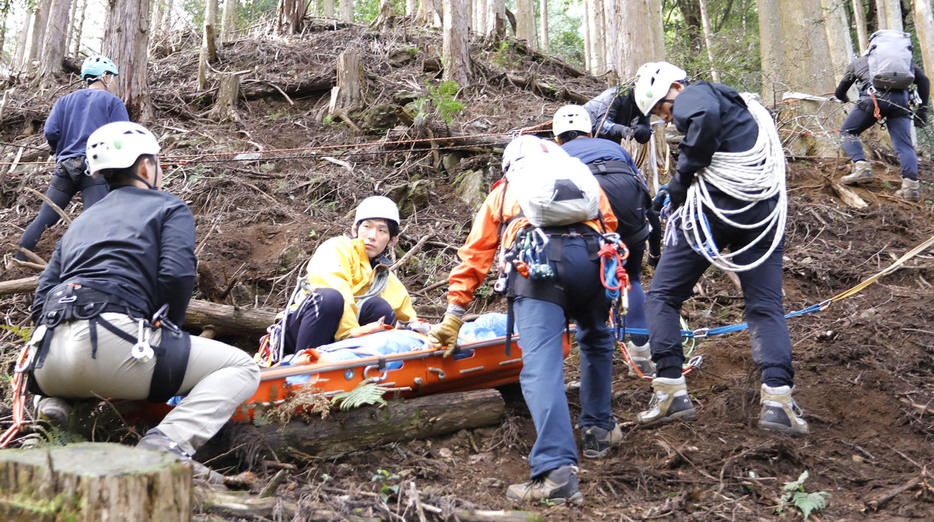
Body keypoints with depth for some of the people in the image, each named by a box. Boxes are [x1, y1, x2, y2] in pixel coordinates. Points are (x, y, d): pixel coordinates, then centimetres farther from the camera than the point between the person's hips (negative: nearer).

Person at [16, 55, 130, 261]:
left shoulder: (65, 100, 18)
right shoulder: (112, 101, 6)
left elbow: (51, 132, 4)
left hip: (64, 168, 5)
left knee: (43, 219, 11)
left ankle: (17, 261, 10)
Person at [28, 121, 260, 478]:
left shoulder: (80, 221, 31)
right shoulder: (169, 207, 14)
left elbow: (42, 298, 22)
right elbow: (177, 276, -5)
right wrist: (168, 334, 11)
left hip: (50, 362, 7)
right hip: (113, 339, -7)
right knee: (242, 368, 3)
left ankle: (54, 403, 10)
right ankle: (166, 443, -19)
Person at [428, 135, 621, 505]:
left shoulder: (503, 192, 34)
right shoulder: (583, 175, 38)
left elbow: (475, 255, 29)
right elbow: (610, 227, 27)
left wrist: (454, 314, 29)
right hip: (590, 254, 2)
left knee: (540, 367, -12)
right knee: (596, 341, 29)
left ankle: (557, 471, -26)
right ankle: (598, 431, 33)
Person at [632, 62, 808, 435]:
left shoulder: (694, 94, 1)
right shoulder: (740, 105, 28)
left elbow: (705, 116, -22)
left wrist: (681, 180, -13)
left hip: (715, 205, -7)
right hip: (764, 213, 7)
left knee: (662, 296, 6)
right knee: (766, 307, 10)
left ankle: (670, 391, -2)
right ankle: (777, 398, -6)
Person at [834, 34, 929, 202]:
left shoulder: (858, 62, 30)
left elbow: (839, 93, 35)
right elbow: (923, 80, 22)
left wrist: (845, 99, 58)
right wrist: (922, 108, 23)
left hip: (875, 97, -2)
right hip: (901, 99, 2)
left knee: (847, 132, 14)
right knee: (904, 145, 6)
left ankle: (861, 167, -5)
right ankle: (911, 185, -7)